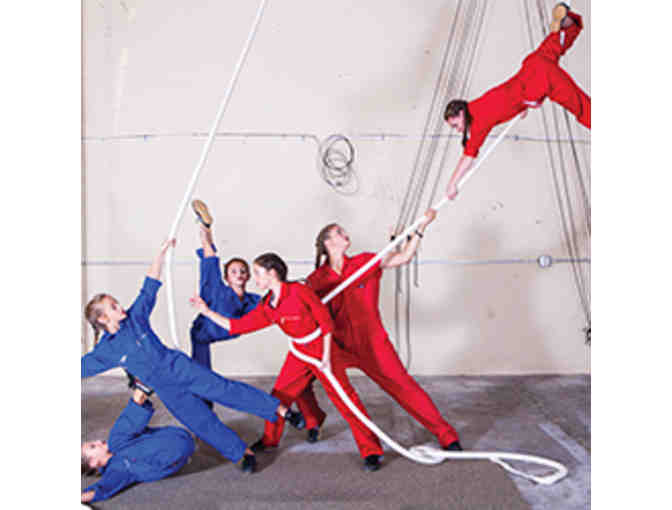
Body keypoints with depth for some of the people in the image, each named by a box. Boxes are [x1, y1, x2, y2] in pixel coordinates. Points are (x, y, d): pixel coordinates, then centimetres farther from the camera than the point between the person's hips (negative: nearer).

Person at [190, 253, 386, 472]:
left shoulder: (298, 291, -20)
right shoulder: (266, 307, 1)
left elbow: (325, 320, -15)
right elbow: (236, 326, 7)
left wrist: (326, 356, -15)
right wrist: (207, 311, 5)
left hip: (323, 349, -7)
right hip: (299, 353, 7)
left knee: (344, 398, -8)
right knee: (279, 395, 8)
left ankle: (371, 451, -1)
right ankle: (269, 439, 32)